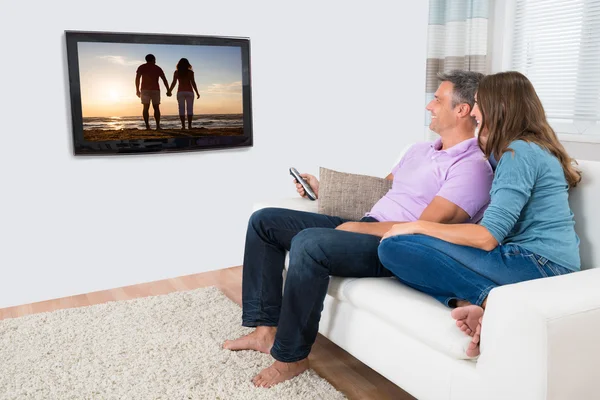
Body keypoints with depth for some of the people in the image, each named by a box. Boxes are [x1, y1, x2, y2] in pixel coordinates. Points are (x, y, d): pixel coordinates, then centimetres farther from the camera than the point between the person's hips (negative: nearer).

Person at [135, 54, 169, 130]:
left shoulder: (141, 67, 8)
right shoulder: (158, 68, 11)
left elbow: (137, 78, -5)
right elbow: (164, 80, 3)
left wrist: (137, 90, -1)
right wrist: (168, 90, 2)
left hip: (145, 90, 0)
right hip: (155, 90, 0)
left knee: (146, 108, -1)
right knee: (156, 108, 4)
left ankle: (147, 126, -12)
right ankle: (158, 125, -9)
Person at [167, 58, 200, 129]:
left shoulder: (176, 72, 5)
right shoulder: (190, 72, 1)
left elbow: (174, 83, -3)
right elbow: (193, 83, -6)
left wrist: (169, 91, 6)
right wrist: (197, 92, -1)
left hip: (180, 92, 1)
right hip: (189, 92, -1)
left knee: (181, 109, 0)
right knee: (190, 109, 1)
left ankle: (183, 125, -8)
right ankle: (189, 125, -6)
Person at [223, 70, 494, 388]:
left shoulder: (472, 167, -10)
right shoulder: (420, 149, 20)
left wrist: (358, 227, -15)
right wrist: (323, 190, 17)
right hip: (363, 227, 10)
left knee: (308, 243, -36)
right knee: (264, 220, 2)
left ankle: (290, 356, -17)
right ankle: (266, 329, 0)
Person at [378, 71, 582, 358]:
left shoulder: (519, 152, -12)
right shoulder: (532, 147, 19)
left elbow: (487, 237, -20)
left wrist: (417, 226, -11)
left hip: (538, 265, -10)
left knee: (394, 247, -16)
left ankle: (488, 300, -19)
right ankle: (469, 302, -15)